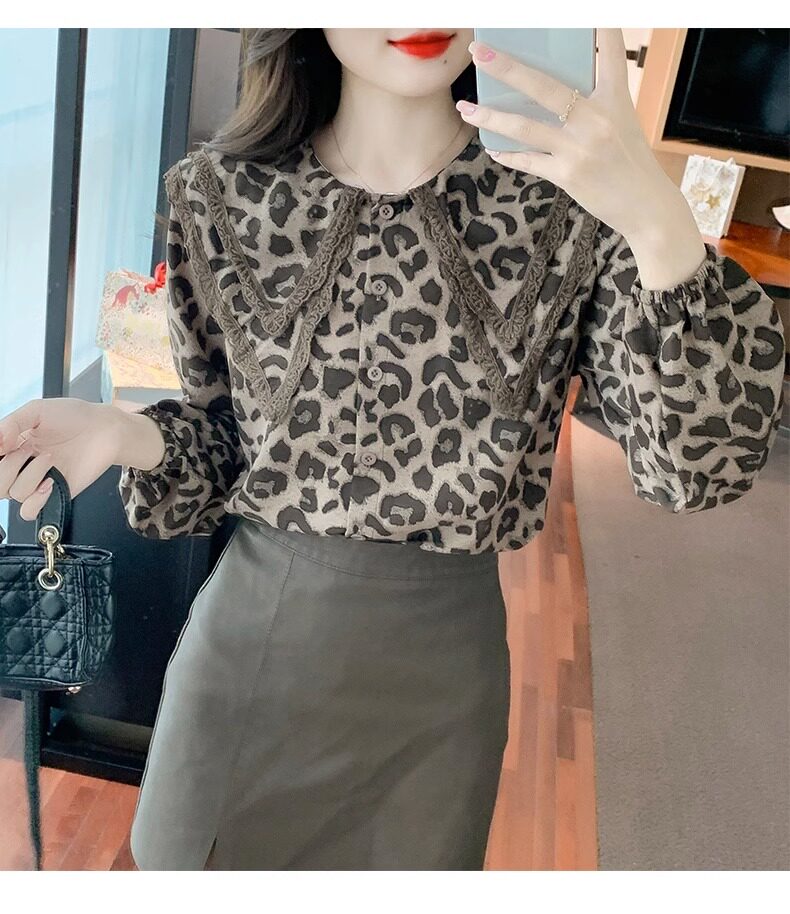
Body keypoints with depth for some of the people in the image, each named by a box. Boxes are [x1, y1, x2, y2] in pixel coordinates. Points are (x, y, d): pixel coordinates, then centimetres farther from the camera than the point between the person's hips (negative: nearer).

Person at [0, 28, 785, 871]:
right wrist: (133, 435, -18)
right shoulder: (220, 192, -7)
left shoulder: (565, 211, -11)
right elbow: (227, 427, 4)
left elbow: (699, 467, -18)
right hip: (248, 633, 1)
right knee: (185, 860, 24)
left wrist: (661, 224, -32)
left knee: (414, 863, 25)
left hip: (443, 654, 0)